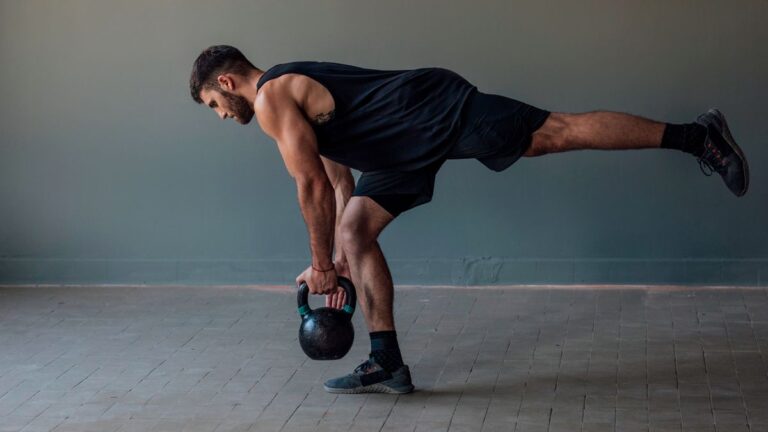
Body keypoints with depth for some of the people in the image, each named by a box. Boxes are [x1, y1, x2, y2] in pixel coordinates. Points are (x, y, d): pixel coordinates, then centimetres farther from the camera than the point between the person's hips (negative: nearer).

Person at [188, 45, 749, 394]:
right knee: (355, 229, 6)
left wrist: (323, 266, -5)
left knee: (561, 131, -10)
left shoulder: (272, 98, -11)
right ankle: (388, 363, 7)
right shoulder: (290, 96, 20)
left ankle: (696, 135, -3)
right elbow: (338, 182, 22)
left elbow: (313, 186, -14)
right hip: (412, 146, 10)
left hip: (439, 111, -10)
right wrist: (340, 257, 20)